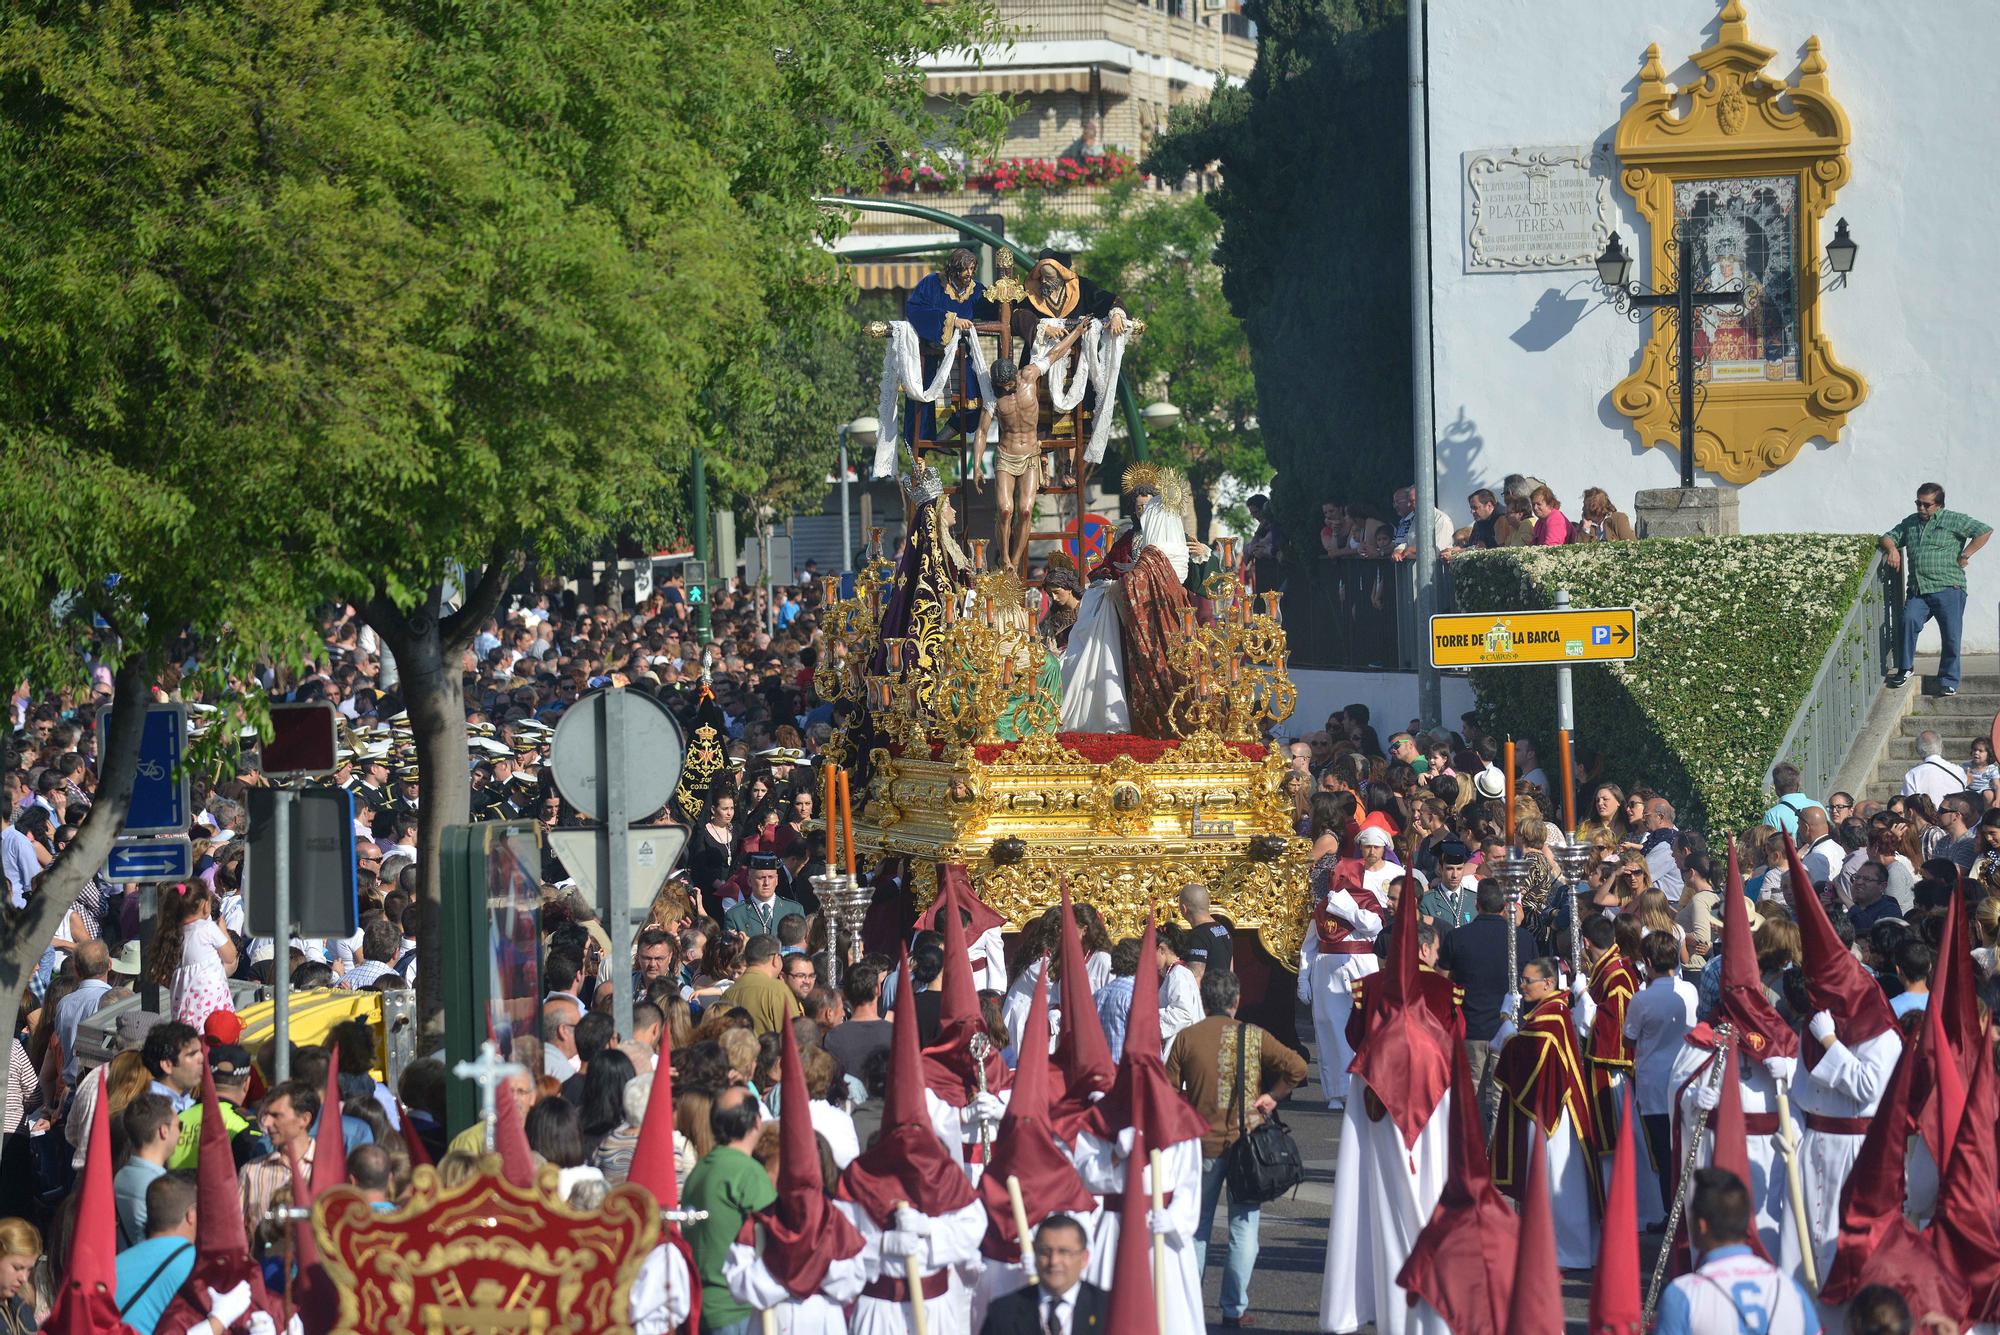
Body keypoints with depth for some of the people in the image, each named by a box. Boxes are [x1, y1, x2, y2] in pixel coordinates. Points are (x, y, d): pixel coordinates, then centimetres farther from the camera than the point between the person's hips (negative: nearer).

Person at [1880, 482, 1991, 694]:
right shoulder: (1910, 523, 20)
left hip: (1948, 590, -3)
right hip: (1918, 592, 3)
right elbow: (1889, 537, 27)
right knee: (1909, 620, -23)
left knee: (1950, 637, -3)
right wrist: (1892, 548, 4)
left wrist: (1964, 555, -5)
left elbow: (1985, 531, -2)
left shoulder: (1953, 520, 3)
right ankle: (1904, 669, -14)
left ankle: (1948, 682, 10)